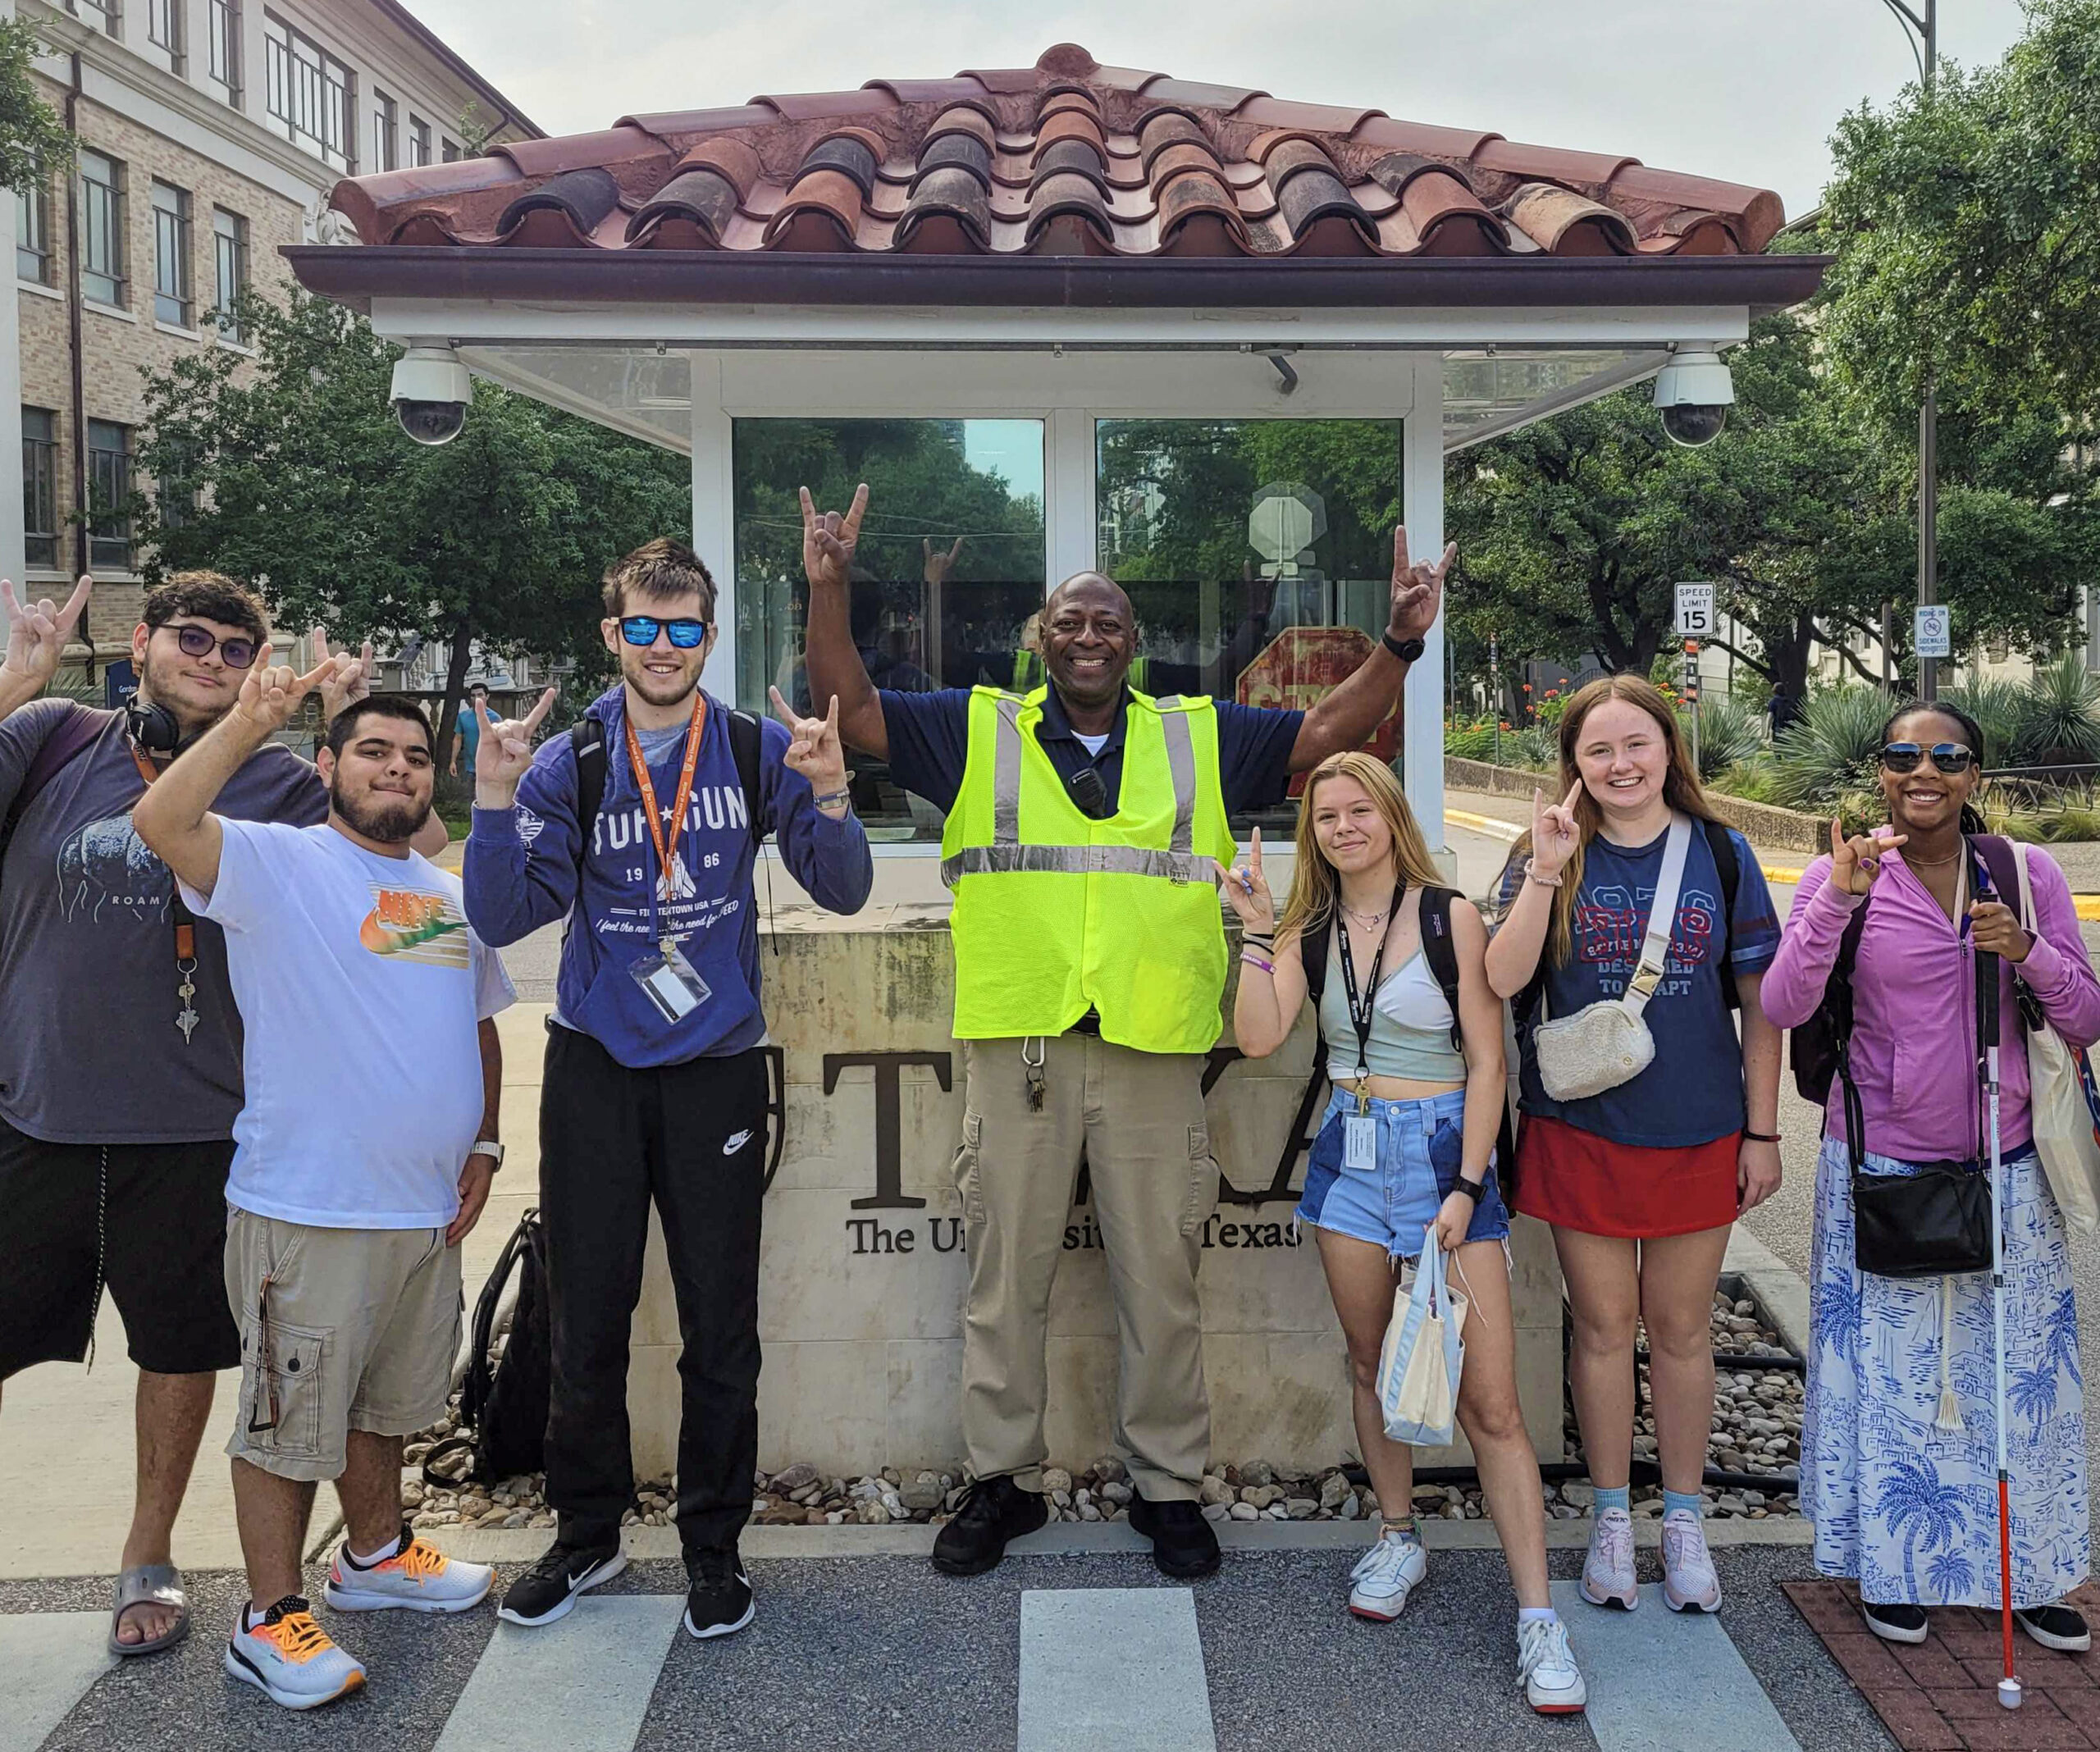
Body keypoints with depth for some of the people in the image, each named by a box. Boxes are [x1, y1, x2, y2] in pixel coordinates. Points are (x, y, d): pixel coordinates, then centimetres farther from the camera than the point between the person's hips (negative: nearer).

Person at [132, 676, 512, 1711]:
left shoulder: (451, 898, 14)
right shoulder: (276, 866, -8)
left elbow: (480, 1026, 22)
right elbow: (161, 822, -27)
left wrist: (482, 1143, 12)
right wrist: (251, 720, -30)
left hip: (426, 1209, 7)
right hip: (304, 1209, -7)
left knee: (384, 1402, 22)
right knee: (289, 1418, 2)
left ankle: (374, 1556, 40)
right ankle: (270, 1619, 16)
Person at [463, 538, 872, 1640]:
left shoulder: (757, 752, 0)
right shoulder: (568, 763, -1)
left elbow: (843, 892, -4)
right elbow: (501, 919, -6)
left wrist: (827, 794, -21)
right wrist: (496, 804, -20)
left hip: (716, 1065, 0)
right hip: (594, 1066, 1)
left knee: (721, 1326, 6)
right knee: (584, 1319, 9)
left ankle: (713, 1546, 23)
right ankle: (586, 1532, 29)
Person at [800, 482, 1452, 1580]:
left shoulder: (1202, 739, 12)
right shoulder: (975, 732, 10)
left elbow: (1330, 731, 9)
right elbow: (848, 708, 5)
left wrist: (1400, 641, -4)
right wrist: (828, 590, -7)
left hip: (1154, 1046, 1)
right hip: (1014, 1040, 0)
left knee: (1160, 1277, 7)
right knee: (1006, 1272, 7)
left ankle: (1168, 1484, 22)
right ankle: (1003, 1480, 22)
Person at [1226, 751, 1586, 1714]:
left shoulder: (1450, 916, -6)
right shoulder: (1309, 929, 6)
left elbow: (1486, 1063, -7)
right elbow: (1258, 1036, -8)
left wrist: (1466, 1190, -12)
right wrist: (1257, 926, -8)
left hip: (1444, 1153, -4)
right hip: (1349, 1155, 4)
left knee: (1488, 1399, -6)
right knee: (1371, 1364, 14)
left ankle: (1537, 1617, 1)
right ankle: (1398, 1539, 34)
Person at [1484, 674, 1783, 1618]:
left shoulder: (1720, 854, 1)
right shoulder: (1551, 855, -1)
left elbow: (1760, 1000, 4)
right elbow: (1502, 980, -14)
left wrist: (1762, 1130, 2)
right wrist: (1547, 871, -23)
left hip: (1698, 1132, 1)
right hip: (1582, 1129, 0)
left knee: (1680, 1328, 11)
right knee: (1604, 1326, 9)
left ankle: (1682, 1519, 28)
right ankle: (1611, 1516, 26)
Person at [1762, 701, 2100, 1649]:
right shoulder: (1845, 876, -7)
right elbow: (1782, 1007, -18)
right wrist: (1839, 897, -28)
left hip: (2006, 1167, 2)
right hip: (1882, 1167, -2)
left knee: (2022, 1370, 11)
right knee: (1887, 1368, 9)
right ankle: (1895, 1566, 29)